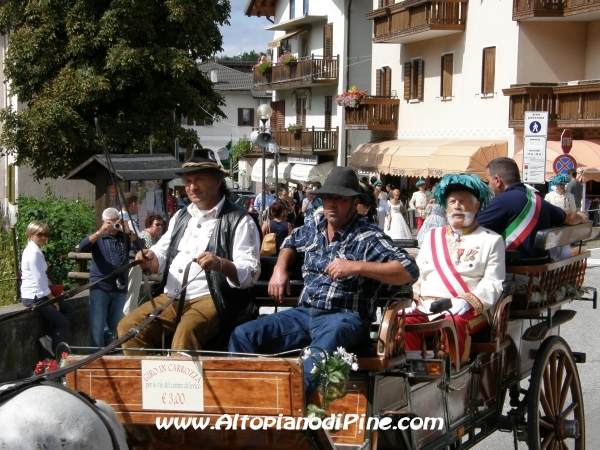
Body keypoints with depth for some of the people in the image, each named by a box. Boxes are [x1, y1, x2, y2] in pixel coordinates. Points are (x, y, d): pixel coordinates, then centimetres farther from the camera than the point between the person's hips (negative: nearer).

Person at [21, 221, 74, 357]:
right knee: (63, 323, -3)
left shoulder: (35, 250, 13)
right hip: (34, 297, -10)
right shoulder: (34, 253, -19)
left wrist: (52, 296, 5)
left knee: (68, 309, 17)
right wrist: (52, 299, -13)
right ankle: (56, 355, 7)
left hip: (38, 295, 10)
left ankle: (50, 339, 13)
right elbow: (39, 279, -23)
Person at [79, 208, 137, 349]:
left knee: (113, 328, 10)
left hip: (120, 288, 2)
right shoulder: (98, 237, 7)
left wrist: (129, 232, -22)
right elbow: (82, 247, -12)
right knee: (97, 326, -8)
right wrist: (100, 232, -25)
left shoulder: (125, 237, 11)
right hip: (99, 287, -2)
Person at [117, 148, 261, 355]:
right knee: (128, 326, -15)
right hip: (171, 298, 6)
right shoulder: (181, 216, 20)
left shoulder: (239, 220, -2)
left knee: (186, 332, -34)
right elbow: (161, 257, 21)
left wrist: (220, 265, -31)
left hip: (211, 299, -6)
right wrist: (149, 258, -4)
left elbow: (251, 273, -11)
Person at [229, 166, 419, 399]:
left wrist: (356, 267, -21)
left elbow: (410, 271, -15)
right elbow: (290, 242, 41)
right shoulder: (312, 232, 16)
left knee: (328, 336, -44)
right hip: (304, 314, 7)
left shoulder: (368, 237, -3)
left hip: (345, 317, -6)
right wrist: (280, 269, 20)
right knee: (243, 335, -14)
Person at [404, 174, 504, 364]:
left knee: (452, 324, -38)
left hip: (468, 311, -4)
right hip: (425, 307, 4)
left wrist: (466, 302, -19)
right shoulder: (432, 236, 26)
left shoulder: (491, 240, 11)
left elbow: (493, 284, -1)